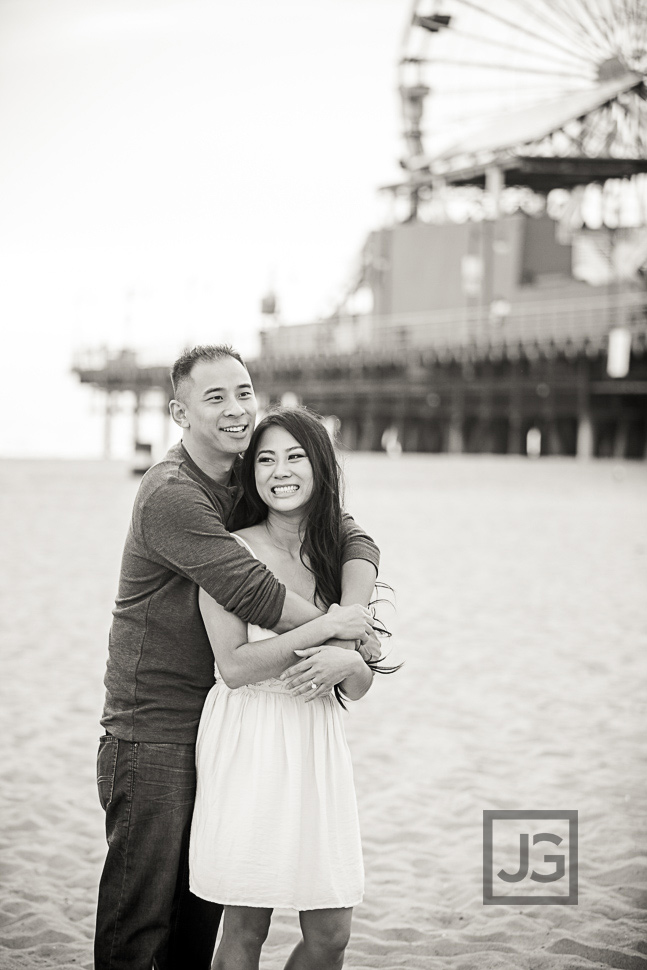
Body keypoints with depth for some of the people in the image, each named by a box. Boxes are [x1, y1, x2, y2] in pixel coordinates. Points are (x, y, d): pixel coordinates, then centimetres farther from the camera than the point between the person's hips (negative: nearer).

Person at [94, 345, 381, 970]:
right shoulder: (170, 496, -18)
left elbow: (355, 542, 1)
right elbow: (253, 594, -24)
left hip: (218, 727, 8)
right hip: (152, 730, -7)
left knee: (205, 905, 14)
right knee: (140, 908, -3)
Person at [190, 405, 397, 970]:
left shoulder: (339, 554, 9)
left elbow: (360, 687, 8)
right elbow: (234, 667, -13)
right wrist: (324, 628, -16)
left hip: (317, 746, 5)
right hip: (247, 743, -4)